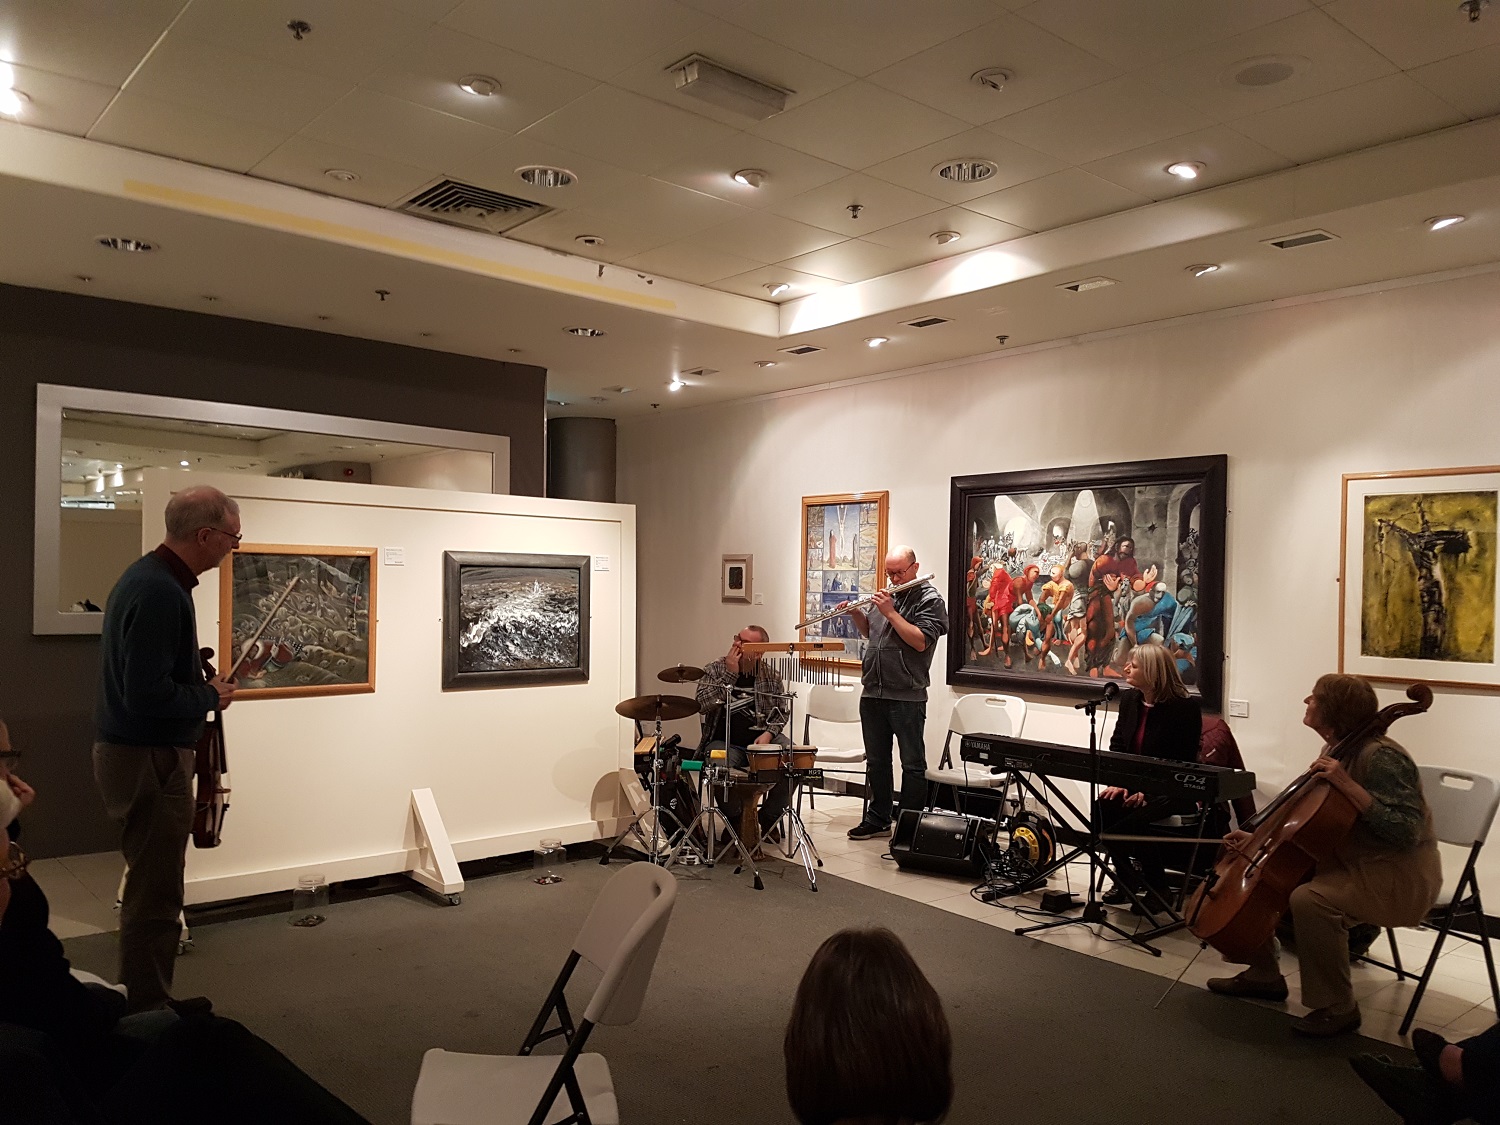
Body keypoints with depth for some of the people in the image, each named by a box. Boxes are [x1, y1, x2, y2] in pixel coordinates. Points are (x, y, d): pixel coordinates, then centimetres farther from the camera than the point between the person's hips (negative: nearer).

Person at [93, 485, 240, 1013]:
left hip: (130, 748, 11)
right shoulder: (161, 592, -23)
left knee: (150, 885, 20)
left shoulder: (147, 575, 9)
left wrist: (206, 683, 7)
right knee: (155, 896, 0)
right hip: (150, 757, -11)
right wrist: (211, 697, -12)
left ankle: (142, 1004, 34)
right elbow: (148, 695, -27)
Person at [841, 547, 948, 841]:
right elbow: (869, 631, 25)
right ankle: (878, 819, 26)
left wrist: (890, 612, -19)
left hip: (907, 696, -7)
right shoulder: (887, 594, 16)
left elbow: (920, 641, -20)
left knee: (912, 764, 3)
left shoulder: (929, 600, -7)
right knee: (876, 761, 15)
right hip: (873, 693, 7)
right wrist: (855, 613, 7)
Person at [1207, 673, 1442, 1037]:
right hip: (1350, 862, 10)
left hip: (1396, 877, -10)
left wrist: (1348, 785, -34)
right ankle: (1265, 974, 20)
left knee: (1310, 899, -34)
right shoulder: (1336, 752, 5)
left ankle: (1337, 1008, -14)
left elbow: (1405, 832, -31)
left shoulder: (1380, 757, -22)